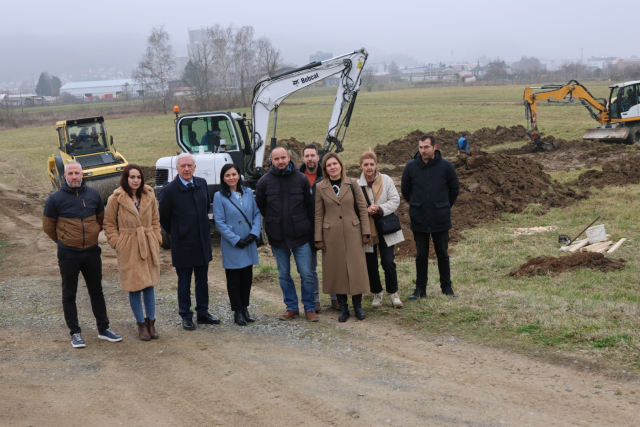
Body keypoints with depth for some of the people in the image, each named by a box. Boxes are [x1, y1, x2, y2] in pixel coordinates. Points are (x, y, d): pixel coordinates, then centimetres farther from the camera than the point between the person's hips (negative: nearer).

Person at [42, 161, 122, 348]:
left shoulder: (93, 194, 0)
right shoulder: (55, 199, -10)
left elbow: (101, 218, 16)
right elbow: (48, 226, 1)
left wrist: (94, 234, 11)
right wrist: (63, 241, 7)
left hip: (92, 251, 3)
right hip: (68, 255, -3)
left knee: (96, 291, 12)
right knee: (69, 294, 5)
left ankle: (103, 328, 23)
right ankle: (75, 333, 15)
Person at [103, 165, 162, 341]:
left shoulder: (149, 196, 4)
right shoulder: (116, 198, -7)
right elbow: (109, 224, 0)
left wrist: (157, 239, 3)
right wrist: (117, 243, -8)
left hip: (148, 246, 3)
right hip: (129, 248, -3)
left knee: (149, 286, 8)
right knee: (134, 287, 1)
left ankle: (151, 322, 19)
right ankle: (141, 324, 14)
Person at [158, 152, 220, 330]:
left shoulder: (202, 184, 1)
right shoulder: (169, 190, -14)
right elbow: (163, 218, -3)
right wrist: (176, 234, 6)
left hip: (203, 242, 5)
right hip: (182, 244, -5)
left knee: (202, 281, 13)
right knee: (184, 283, 6)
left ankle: (203, 313, 25)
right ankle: (186, 317, 17)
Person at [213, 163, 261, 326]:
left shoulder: (248, 193, 5)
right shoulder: (220, 196, -6)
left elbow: (257, 214, 7)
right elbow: (220, 222, -8)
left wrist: (254, 233, -8)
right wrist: (236, 240, -14)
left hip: (249, 244, 4)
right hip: (232, 246, -4)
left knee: (247, 277, 10)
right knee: (234, 279, 4)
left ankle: (245, 308, 23)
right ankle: (238, 312, 14)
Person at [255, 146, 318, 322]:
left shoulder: (301, 179, -3)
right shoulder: (265, 181, -3)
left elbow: (310, 205, 2)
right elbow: (259, 207, 5)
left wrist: (308, 226, 3)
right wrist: (272, 222, 8)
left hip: (300, 236, -1)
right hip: (277, 237, 1)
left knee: (306, 274, 1)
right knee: (284, 275, 10)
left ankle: (309, 308, 14)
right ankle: (291, 307, 23)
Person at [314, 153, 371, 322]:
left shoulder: (352, 184, 1)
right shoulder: (320, 188, 2)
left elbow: (362, 209, 2)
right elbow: (318, 215, 2)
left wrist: (365, 232, -2)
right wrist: (318, 238, -1)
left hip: (352, 232, 0)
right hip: (332, 235, 0)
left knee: (356, 268, 2)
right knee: (337, 270, 5)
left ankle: (357, 306, 14)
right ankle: (343, 307, 14)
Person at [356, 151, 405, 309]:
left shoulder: (386, 180, -2)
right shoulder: (357, 184, -5)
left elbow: (395, 200, -3)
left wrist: (380, 209, -18)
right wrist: (366, 210, -20)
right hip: (366, 229, 0)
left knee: (388, 262, -3)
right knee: (371, 265, 8)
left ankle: (393, 293, 15)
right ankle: (377, 294, 25)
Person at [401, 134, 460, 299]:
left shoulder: (446, 166, -8)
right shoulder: (411, 166, -6)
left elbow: (454, 189, 6)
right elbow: (405, 190, 9)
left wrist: (445, 207, 10)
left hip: (441, 219, -1)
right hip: (419, 219, 1)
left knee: (443, 254, 10)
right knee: (421, 255, 10)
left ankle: (446, 287, 21)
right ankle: (420, 288, 18)